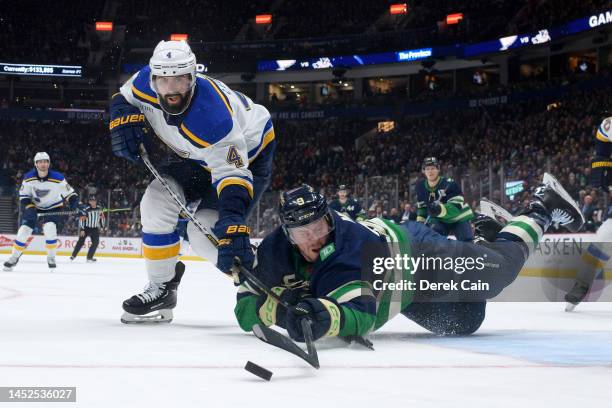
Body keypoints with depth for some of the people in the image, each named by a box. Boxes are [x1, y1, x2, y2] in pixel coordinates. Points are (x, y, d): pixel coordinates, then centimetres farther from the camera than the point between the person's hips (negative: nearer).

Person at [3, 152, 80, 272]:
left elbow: (70, 194, -15)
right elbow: (23, 195, -6)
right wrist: (29, 207, -21)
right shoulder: (29, 177, -17)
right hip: (34, 207, 2)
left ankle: (51, 258, -6)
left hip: (53, 208, -2)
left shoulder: (58, 178, -24)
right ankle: (14, 258, 9)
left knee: (50, 229, -25)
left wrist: (76, 207, -29)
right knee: (24, 230, -8)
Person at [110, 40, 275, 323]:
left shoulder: (212, 118, -41)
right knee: (158, 201, -8)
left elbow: (232, 173, -44)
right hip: (195, 155, 7)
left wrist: (232, 225, -56)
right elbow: (123, 97, 2)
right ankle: (161, 288, 5)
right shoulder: (148, 83, -21)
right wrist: (124, 120, -21)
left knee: (205, 233, -20)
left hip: (247, 153, -7)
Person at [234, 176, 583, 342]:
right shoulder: (275, 252, -26)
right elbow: (245, 309, -24)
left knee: (502, 264, 13)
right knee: (462, 322, 25)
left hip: (414, 251, -6)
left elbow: (360, 317, -54)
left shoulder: (349, 249, -43)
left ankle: (543, 210, 39)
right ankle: (487, 233, 48)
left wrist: (325, 316, -74)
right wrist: (281, 308, -43)